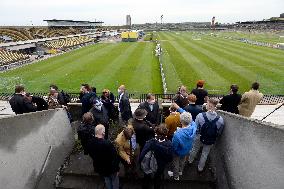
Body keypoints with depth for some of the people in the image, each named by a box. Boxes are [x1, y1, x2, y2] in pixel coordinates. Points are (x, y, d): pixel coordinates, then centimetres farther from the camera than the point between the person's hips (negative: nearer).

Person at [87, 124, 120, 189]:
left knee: (107, 180, 32)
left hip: (99, 167, 6)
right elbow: (115, 157, -26)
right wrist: (117, 168, -9)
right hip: (110, 167, -5)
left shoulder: (90, 142, -18)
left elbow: (91, 155, 1)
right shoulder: (108, 143, -37)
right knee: (115, 181, 24)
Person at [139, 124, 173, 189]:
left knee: (147, 178, 32)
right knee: (158, 179, 34)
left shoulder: (150, 143, -36)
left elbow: (141, 156, -28)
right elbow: (170, 159, -17)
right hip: (160, 168, 1)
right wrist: (166, 162, 4)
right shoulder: (169, 144, -31)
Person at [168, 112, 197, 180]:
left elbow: (174, 147, -28)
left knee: (176, 163, 27)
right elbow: (189, 118, -13)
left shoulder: (177, 134, -47)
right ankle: (180, 171, 65)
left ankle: (176, 176, 55)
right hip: (187, 150, 5)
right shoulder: (193, 126, -33)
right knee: (182, 160, 36)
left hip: (178, 152, -5)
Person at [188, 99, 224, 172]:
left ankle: (190, 160, 55)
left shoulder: (200, 115, -29)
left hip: (199, 138, 0)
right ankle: (200, 167, 46)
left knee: (194, 149, 28)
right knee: (205, 154, 25)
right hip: (210, 141, 0)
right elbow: (219, 133, -8)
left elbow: (195, 128, -15)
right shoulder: (220, 119, -25)